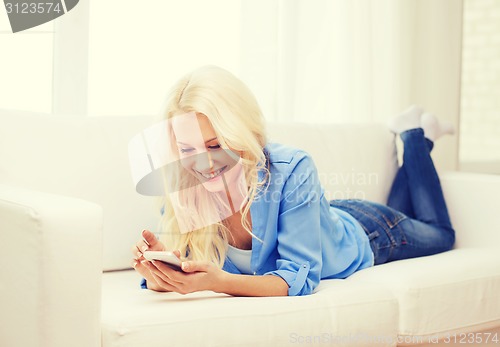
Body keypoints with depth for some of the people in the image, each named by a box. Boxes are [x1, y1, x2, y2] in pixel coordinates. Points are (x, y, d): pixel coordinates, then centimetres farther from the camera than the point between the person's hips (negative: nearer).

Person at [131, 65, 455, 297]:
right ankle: (409, 139, 50)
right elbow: (189, 269, -26)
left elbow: (299, 276, -44)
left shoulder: (292, 171, -45)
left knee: (441, 234, 29)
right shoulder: (181, 185, -33)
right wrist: (161, 272, -51)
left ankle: (415, 138, 40)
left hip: (362, 234, -3)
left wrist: (219, 282, -61)